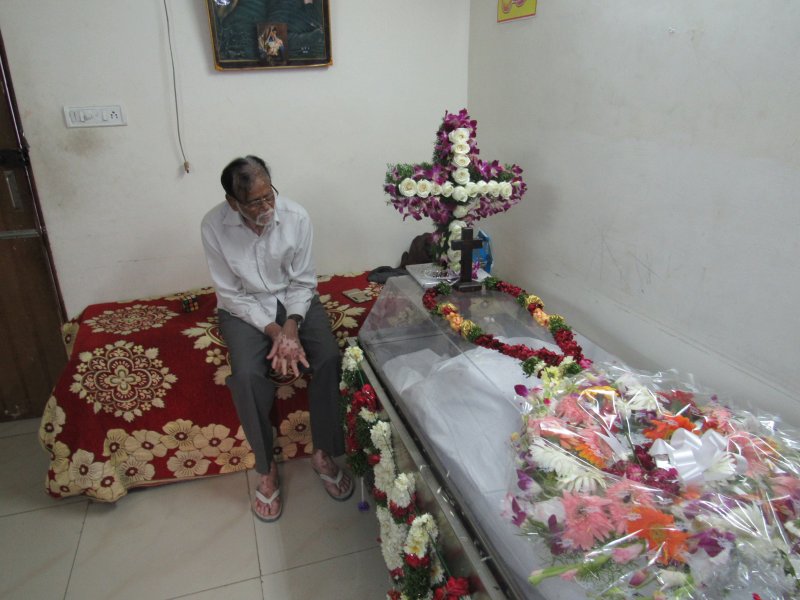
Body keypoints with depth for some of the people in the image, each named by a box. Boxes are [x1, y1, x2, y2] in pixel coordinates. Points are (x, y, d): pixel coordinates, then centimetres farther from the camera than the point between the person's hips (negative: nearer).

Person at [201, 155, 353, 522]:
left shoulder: (296, 216, -14)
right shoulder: (214, 226, -17)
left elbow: (303, 282, -7)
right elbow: (231, 295, -13)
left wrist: (292, 325, -24)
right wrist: (274, 331, -24)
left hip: (295, 301, 2)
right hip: (245, 307, -1)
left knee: (330, 360, -24)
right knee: (247, 376, -29)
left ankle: (323, 453, -3)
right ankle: (266, 468, -6)